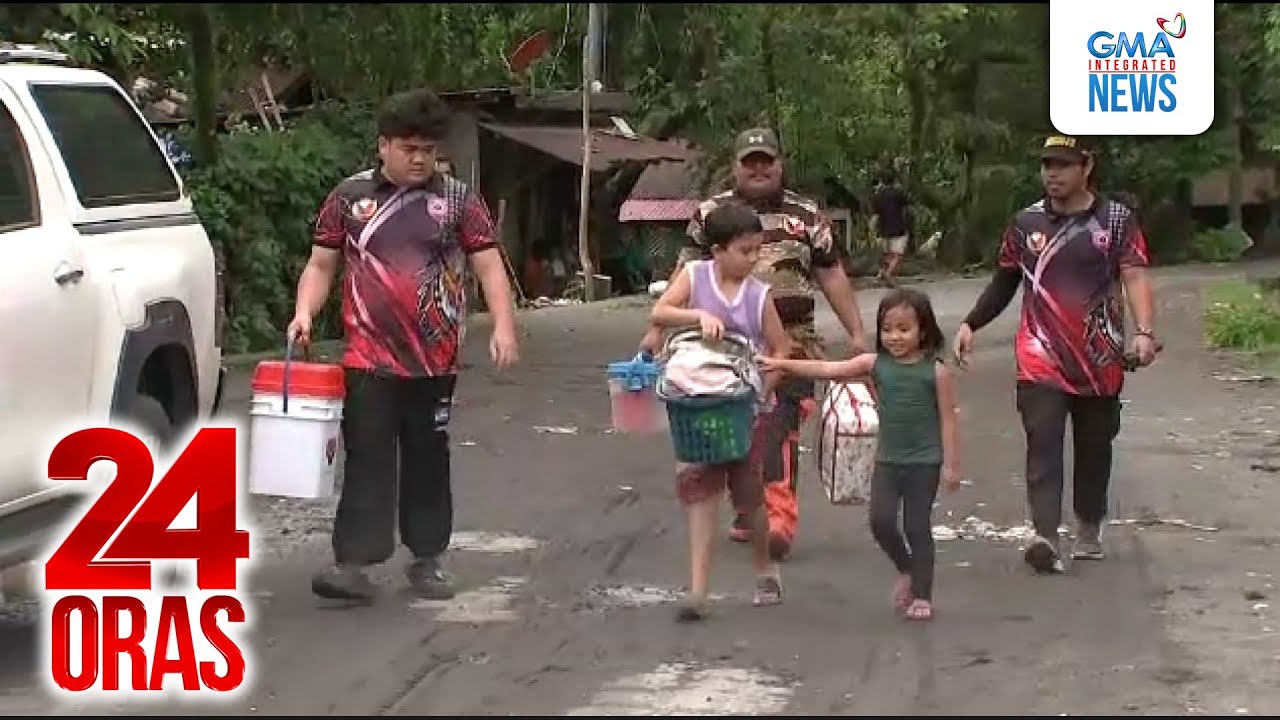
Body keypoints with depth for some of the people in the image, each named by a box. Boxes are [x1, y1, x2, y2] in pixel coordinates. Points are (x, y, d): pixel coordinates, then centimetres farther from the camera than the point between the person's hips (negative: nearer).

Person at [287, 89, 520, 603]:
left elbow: (488, 265, 4)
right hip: (369, 358, -1)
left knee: (429, 460, 9)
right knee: (367, 459, -6)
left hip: (435, 362, 1)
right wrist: (304, 312, -6)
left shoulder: (458, 199, 6)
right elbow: (321, 265, 11)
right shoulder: (350, 197, 6)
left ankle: (427, 560, 19)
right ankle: (355, 562, -8)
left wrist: (503, 326, -8)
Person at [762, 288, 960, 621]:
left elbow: (948, 420, -6)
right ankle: (906, 569, 22)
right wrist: (783, 364, -13)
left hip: (924, 462, -3)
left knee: (917, 526, 1)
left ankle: (922, 594, 13)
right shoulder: (875, 363, 0)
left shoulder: (936, 370, -9)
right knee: (880, 521, -6)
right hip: (887, 459, 3)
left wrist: (951, 464, -7)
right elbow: (829, 369, -5)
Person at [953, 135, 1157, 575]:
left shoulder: (1116, 221, 1)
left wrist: (1144, 331, -25)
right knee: (1043, 444, -14)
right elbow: (1004, 283, 18)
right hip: (1040, 359, 1)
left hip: (1100, 361, 0)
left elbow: (1135, 278, -10)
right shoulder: (1025, 223, 9)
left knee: (1094, 448, 12)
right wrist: (970, 324, 8)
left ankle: (1089, 530, 31)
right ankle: (1046, 538, -25)